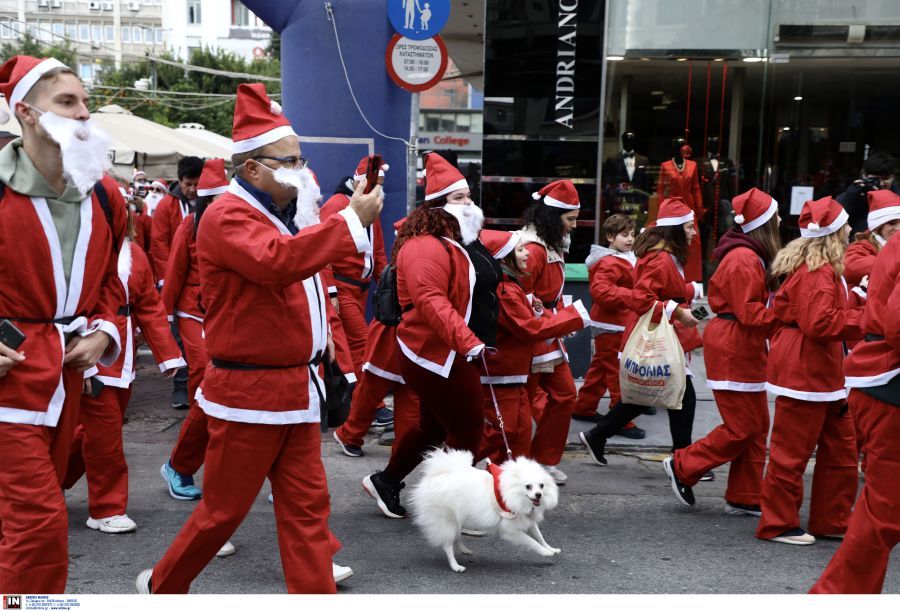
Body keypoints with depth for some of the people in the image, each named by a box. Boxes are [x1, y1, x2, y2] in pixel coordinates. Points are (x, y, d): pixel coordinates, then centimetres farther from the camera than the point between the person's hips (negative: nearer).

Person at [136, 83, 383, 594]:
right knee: (224, 508, 6)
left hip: (295, 387, 8)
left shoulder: (283, 216, 16)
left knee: (306, 505, 7)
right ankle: (162, 586, 29)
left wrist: (322, 333, 13)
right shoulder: (228, 216, -14)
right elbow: (277, 262, -34)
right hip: (248, 392, -8)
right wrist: (352, 221, -30)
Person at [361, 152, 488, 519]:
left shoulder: (453, 243, 15)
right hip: (438, 356, -11)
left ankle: (386, 482, 36)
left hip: (439, 353, 11)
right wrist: (468, 342, -41)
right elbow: (431, 301, -33)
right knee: (467, 428, -2)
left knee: (433, 426, 22)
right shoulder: (426, 247, -20)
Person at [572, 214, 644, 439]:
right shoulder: (609, 263, -20)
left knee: (601, 367, 19)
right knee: (618, 373, -5)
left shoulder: (625, 258, 14)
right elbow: (600, 290, -32)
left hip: (620, 323, 11)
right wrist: (630, 296, -33)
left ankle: (583, 408, 31)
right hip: (611, 326, -11)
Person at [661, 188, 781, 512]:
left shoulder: (751, 256, 14)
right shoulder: (744, 259, -19)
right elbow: (750, 314, -22)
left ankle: (745, 498, 20)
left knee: (757, 425, 12)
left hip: (745, 349, 11)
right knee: (742, 428, -4)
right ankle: (683, 467, 11)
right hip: (733, 349, -11)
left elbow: (753, 303, 10)